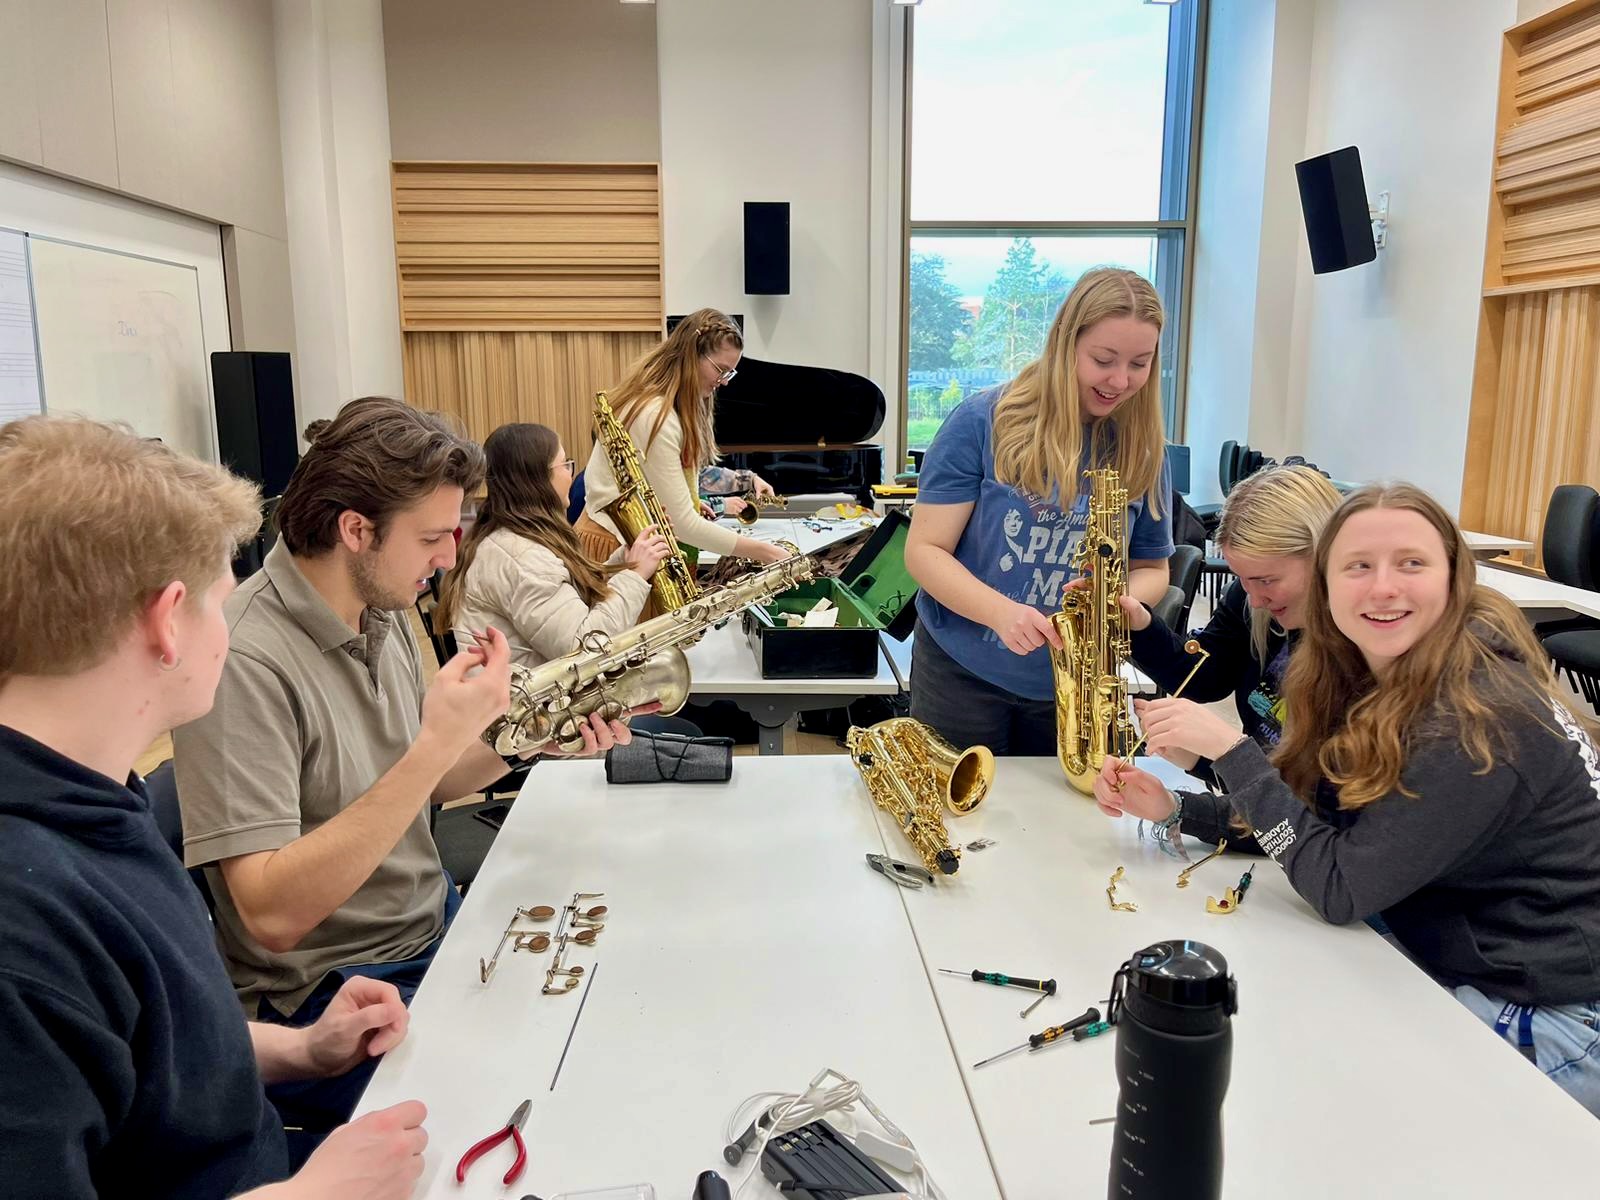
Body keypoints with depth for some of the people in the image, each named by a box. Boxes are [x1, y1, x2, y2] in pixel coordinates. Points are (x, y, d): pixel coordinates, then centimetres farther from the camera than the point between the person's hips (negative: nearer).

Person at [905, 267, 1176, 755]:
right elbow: (924, 550, -12)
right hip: (961, 674, -2)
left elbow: (1151, 567, 7)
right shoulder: (982, 422, -12)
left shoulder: (1143, 449, -2)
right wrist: (1000, 611, -29)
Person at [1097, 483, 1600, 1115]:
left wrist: (1230, 750, -27)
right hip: (1456, 975, 7)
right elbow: (1312, 818, 4)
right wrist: (1174, 809, -7)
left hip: (1547, 1022, -7)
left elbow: (1339, 888, -26)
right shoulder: (1377, 684, -2)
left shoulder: (1482, 720, -27)